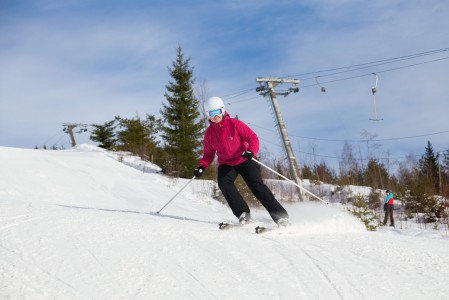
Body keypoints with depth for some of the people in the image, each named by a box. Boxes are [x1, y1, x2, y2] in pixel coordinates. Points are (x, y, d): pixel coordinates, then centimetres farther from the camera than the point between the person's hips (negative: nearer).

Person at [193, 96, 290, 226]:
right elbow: (208, 154, 9)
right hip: (226, 164, 3)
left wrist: (251, 151, -33)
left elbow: (253, 137, -13)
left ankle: (280, 215, -13)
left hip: (244, 161, -3)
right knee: (223, 183, -27)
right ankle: (243, 214, -26)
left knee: (257, 186, -17)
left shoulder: (235, 124, -10)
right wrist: (202, 167, -10)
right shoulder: (209, 133, 1)